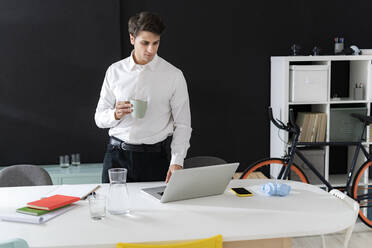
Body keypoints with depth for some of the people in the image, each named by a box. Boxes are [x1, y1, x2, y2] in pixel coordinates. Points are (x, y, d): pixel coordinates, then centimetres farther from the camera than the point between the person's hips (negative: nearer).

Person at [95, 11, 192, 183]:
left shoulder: (173, 75, -2)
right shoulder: (115, 71, 4)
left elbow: (182, 125, -2)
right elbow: (99, 118, 8)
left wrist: (176, 162, -14)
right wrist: (116, 114, -15)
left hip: (155, 156, -1)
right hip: (117, 156, 2)